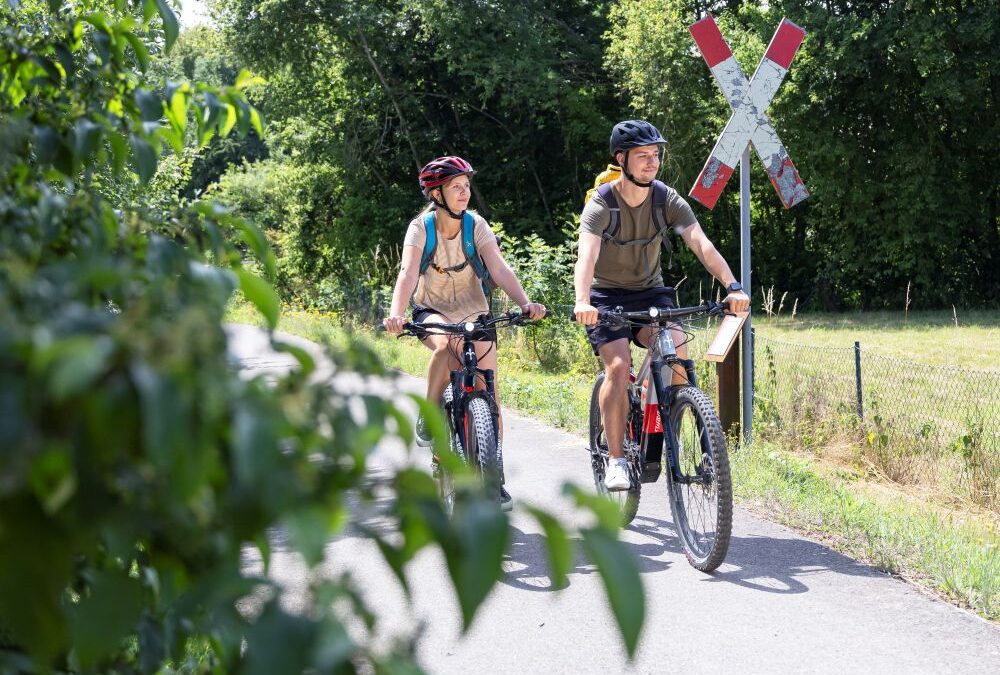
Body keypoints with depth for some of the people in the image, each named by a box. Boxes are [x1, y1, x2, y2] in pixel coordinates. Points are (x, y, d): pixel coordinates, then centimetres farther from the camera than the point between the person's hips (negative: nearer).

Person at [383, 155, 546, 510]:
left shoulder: (476, 225, -10)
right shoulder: (421, 227, -14)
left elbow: (499, 269, -21)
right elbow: (408, 273, -28)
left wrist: (525, 303, -38)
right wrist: (396, 313, -46)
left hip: (474, 312, 2)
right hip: (432, 311, -2)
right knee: (445, 345, -37)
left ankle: (494, 473, 4)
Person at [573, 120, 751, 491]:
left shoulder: (668, 200, -9)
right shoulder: (601, 204, -18)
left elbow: (701, 244, -22)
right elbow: (586, 255, -34)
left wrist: (733, 287, -38)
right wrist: (582, 302, -53)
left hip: (650, 293, 3)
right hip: (608, 296, -3)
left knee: (677, 349, -23)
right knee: (618, 366, -23)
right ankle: (616, 460, -12)